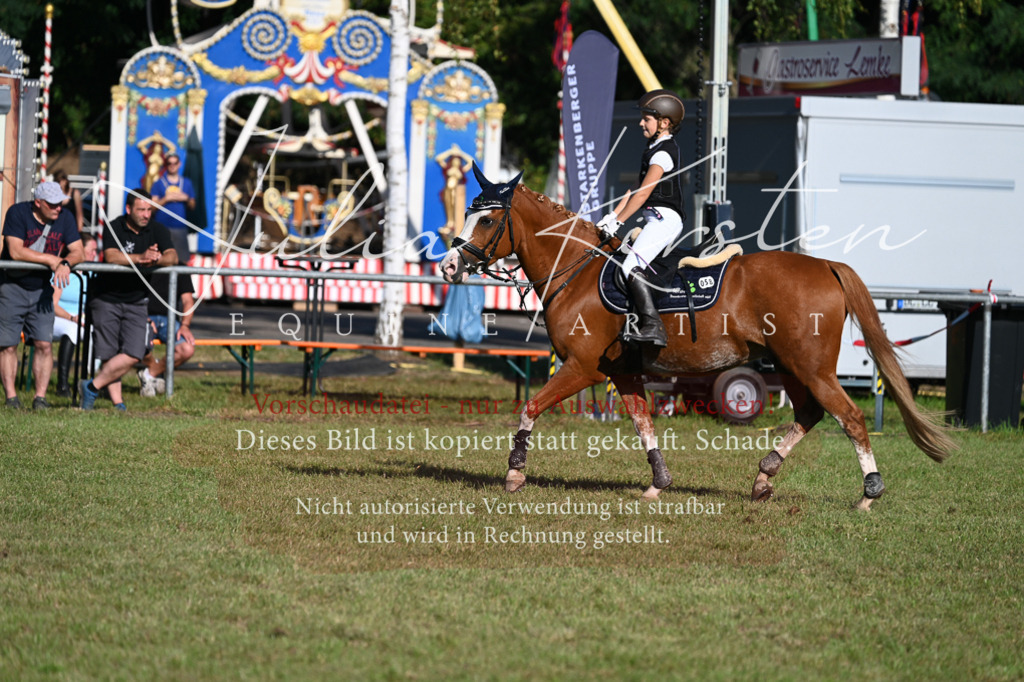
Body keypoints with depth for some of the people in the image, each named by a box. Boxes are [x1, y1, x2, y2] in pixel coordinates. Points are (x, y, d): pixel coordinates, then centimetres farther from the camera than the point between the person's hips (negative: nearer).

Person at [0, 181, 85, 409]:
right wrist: (52, 259, -20)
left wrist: (65, 263, -27)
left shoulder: (64, 218, -1)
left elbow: (78, 251, -4)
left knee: (44, 344, -6)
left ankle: (40, 397, -3)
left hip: (41, 288, 4)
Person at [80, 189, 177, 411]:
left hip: (136, 301, 3)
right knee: (110, 355, -3)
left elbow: (173, 257, -10)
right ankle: (116, 401, 3)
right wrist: (141, 257, -40)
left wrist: (158, 259, -33)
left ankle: (93, 386, -2)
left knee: (133, 354, -12)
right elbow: (111, 256, -25)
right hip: (107, 299, -3)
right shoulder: (114, 228, -8)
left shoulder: (157, 230, 2)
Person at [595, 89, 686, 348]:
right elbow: (637, 190, 21)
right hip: (659, 220, 11)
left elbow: (643, 193, -17)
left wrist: (617, 222, -14)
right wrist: (612, 216, 15)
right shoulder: (657, 150, 19)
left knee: (632, 266, -23)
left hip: (664, 218, -11)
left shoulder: (663, 154, -13)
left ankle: (652, 327, -32)